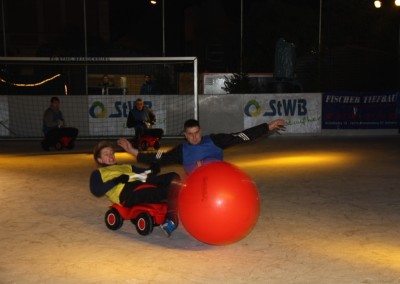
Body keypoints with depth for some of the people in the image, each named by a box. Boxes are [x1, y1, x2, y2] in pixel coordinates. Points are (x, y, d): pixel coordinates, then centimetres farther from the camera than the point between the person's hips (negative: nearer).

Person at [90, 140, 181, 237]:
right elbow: (96, 191, 3)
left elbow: (145, 173, 29)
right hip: (125, 192, -6)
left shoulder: (127, 167, 40)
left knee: (173, 177, -20)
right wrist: (116, 181, -10)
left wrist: (153, 170, 4)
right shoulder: (98, 173, 24)